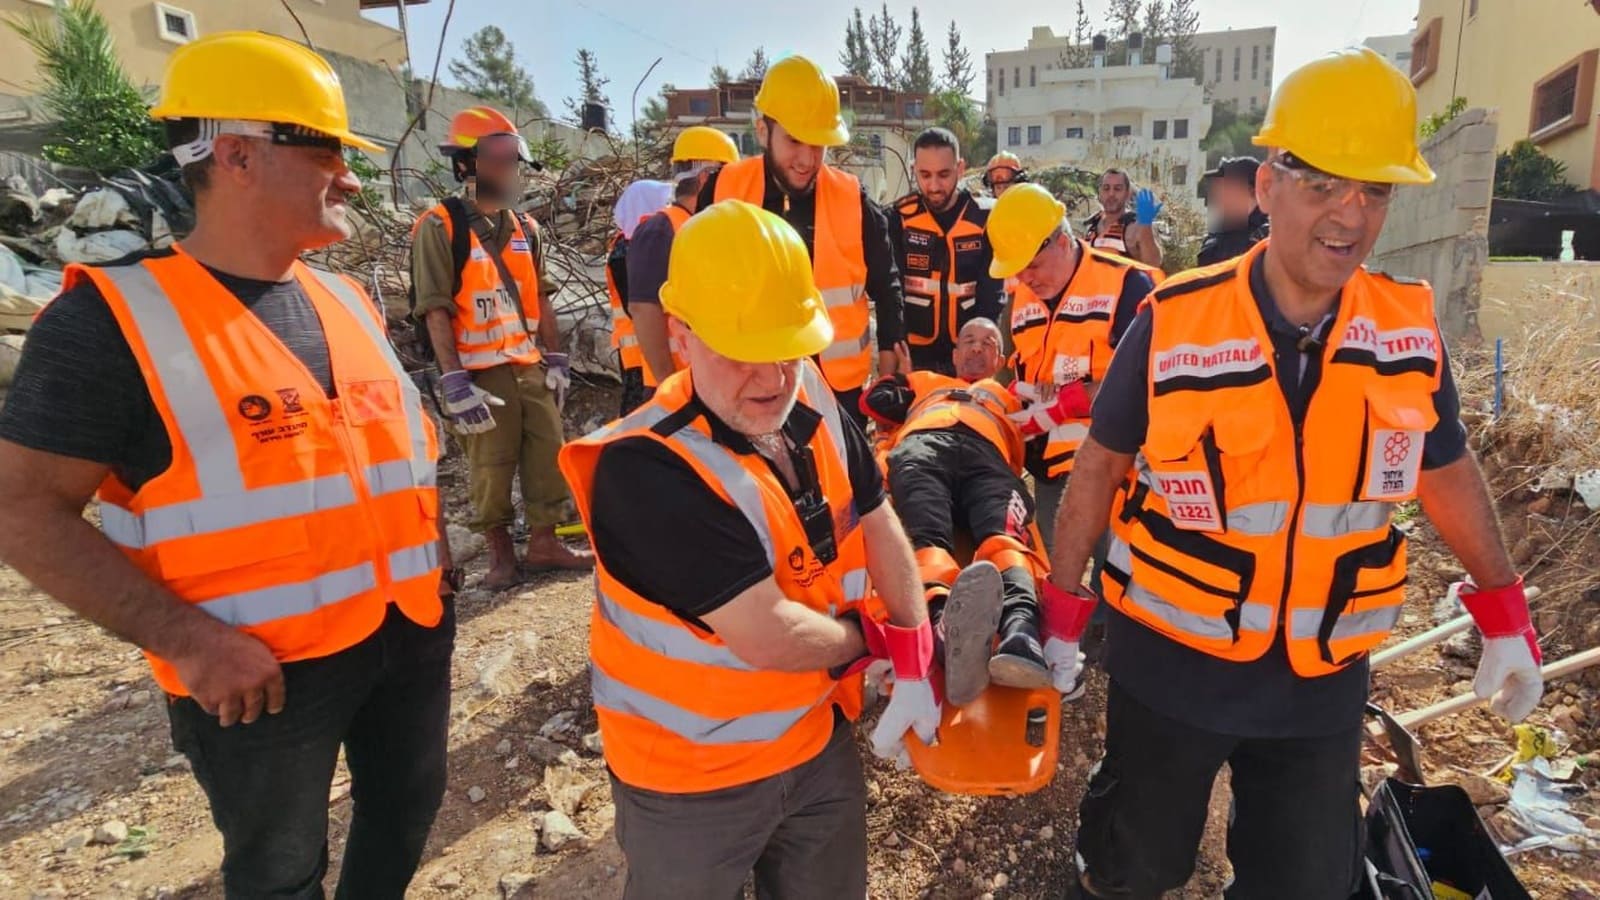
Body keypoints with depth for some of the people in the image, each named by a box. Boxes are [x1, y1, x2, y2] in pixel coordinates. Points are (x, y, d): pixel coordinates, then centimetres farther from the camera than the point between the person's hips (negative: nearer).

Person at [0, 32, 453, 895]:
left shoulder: (347, 300, 6)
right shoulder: (115, 316, -13)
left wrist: (421, 565, 6)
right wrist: (187, 640, -21)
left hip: (409, 631, 6)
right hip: (262, 674, -5)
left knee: (405, 813, 24)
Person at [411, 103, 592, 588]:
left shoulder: (523, 227, 11)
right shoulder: (439, 227, -8)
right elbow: (436, 311, -13)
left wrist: (556, 360, 10)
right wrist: (454, 381, -19)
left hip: (532, 369, 6)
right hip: (481, 373, -6)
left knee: (547, 456, 9)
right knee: (491, 467, 2)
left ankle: (544, 543, 23)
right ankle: (502, 554, 17)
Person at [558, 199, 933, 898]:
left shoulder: (814, 406, -9)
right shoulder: (648, 472, -33)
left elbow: (879, 526, 1)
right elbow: (772, 637, -31)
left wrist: (915, 664, -5)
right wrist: (876, 638, -13)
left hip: (819, 736, 6)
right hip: (693, 776, -6)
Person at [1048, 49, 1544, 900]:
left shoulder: (1411, 332, -7)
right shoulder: (1174, 324, -18)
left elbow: (1448, 470, 9)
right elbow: (1100, 467, -8)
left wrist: (1505, 614, 14)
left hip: (1322, 678, 3)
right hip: (1170, 662, -2)